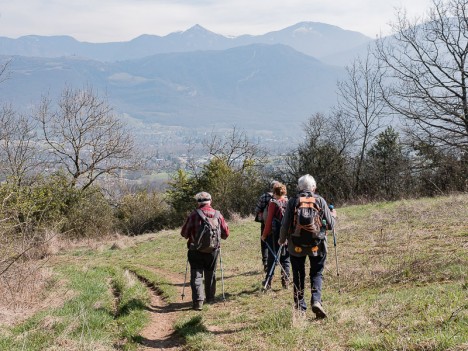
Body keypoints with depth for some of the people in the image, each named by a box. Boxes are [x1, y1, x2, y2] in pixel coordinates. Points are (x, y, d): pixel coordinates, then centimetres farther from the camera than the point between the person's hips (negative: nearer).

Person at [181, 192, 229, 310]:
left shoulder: (193, 215, -10)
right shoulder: (217, 215, -2)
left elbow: (184, 233, -5)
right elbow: (226, 233, 5)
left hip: (196, 250, -3)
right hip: (213, 250, 3)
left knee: (196, 275, 2)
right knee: (210, 274, 19)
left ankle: (198, 301, -8)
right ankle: (210, 297, 30)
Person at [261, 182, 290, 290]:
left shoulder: (273, 203, -9)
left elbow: (269, 221, -8)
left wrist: (264, 235, 0)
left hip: (275, 235, -3)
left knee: (272, 259, 5)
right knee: (285, 259, 12)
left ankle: (268, 282, 8)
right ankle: (285, 281, 11)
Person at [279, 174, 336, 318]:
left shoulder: (292, 201, -2)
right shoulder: (320, 201, -2)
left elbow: (285, 224, -2)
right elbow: (330, 224, 0)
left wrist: (282, 240, 16)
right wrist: (333, 215, 23)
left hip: (296, 246, 1)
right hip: (317, 245, -1)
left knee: (298, 276, 12)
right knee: (317, 274, 9)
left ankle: (300, 306, 15)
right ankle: (316, 300, -12)